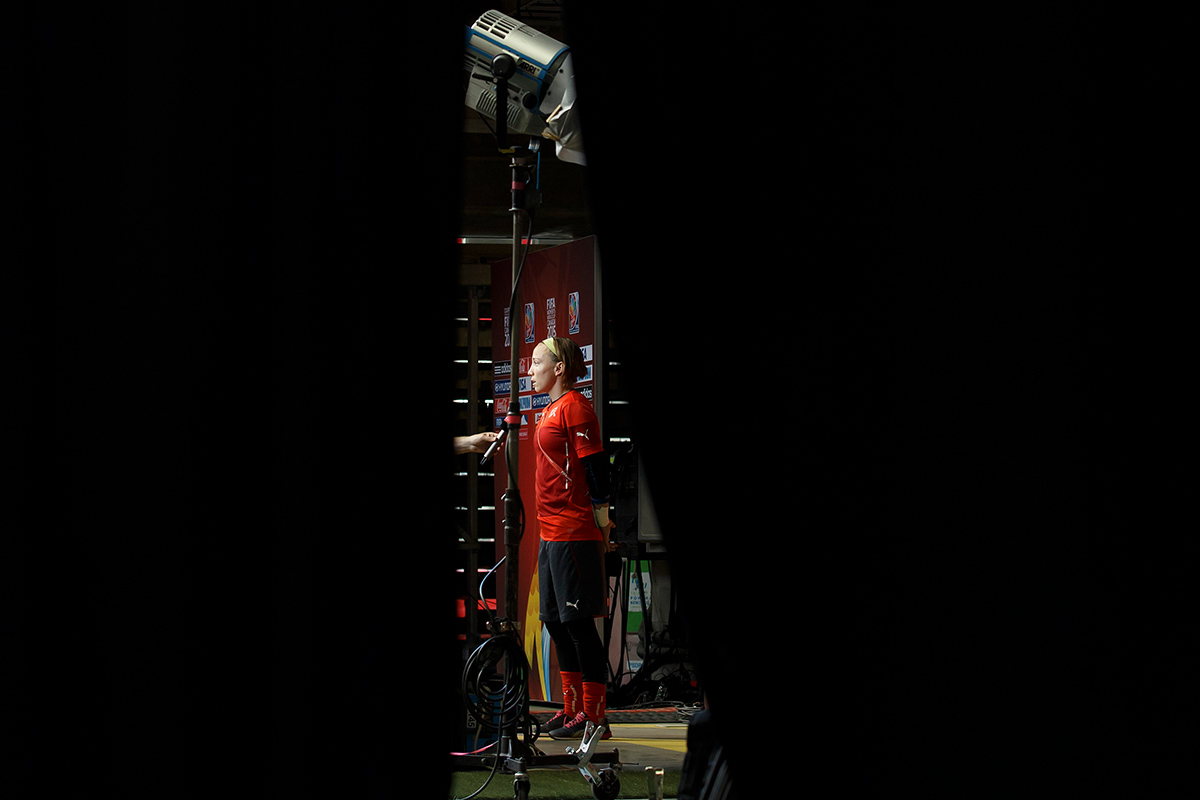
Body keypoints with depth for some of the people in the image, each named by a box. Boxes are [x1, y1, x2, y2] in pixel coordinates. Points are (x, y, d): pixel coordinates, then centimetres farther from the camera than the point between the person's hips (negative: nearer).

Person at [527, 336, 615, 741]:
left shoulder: (574, 406, -11)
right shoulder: (552, 409, 17)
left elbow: (596, 465, -15)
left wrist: (601, 523, -14)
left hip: (574, 533, -10)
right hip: (551, 533, 10)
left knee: (578, 623, -8)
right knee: (556, 621, 13)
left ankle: (594, 716, -6)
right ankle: (573, 708, 21)